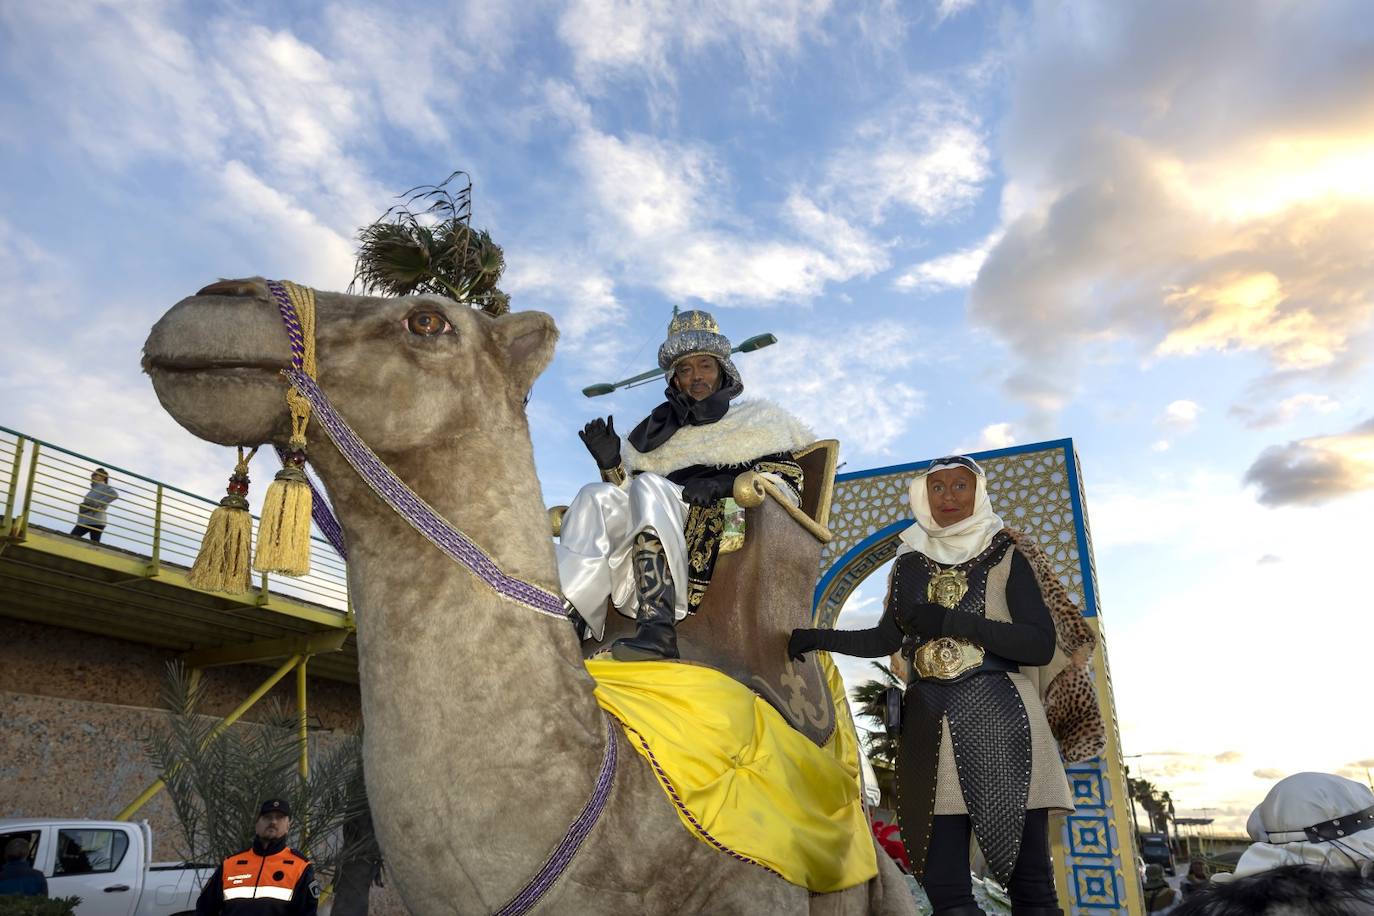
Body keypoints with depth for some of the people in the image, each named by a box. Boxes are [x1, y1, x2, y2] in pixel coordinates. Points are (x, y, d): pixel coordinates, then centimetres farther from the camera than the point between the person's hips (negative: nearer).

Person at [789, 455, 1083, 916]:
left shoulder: (1006, 556, 4)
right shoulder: (910, 564, 15)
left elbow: (1041, 645, -5)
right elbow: (887, 638, 16)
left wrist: (952, 622, -14)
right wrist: (817, 638, 1)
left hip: (999, 721, -3)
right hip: (931, 726, 3)